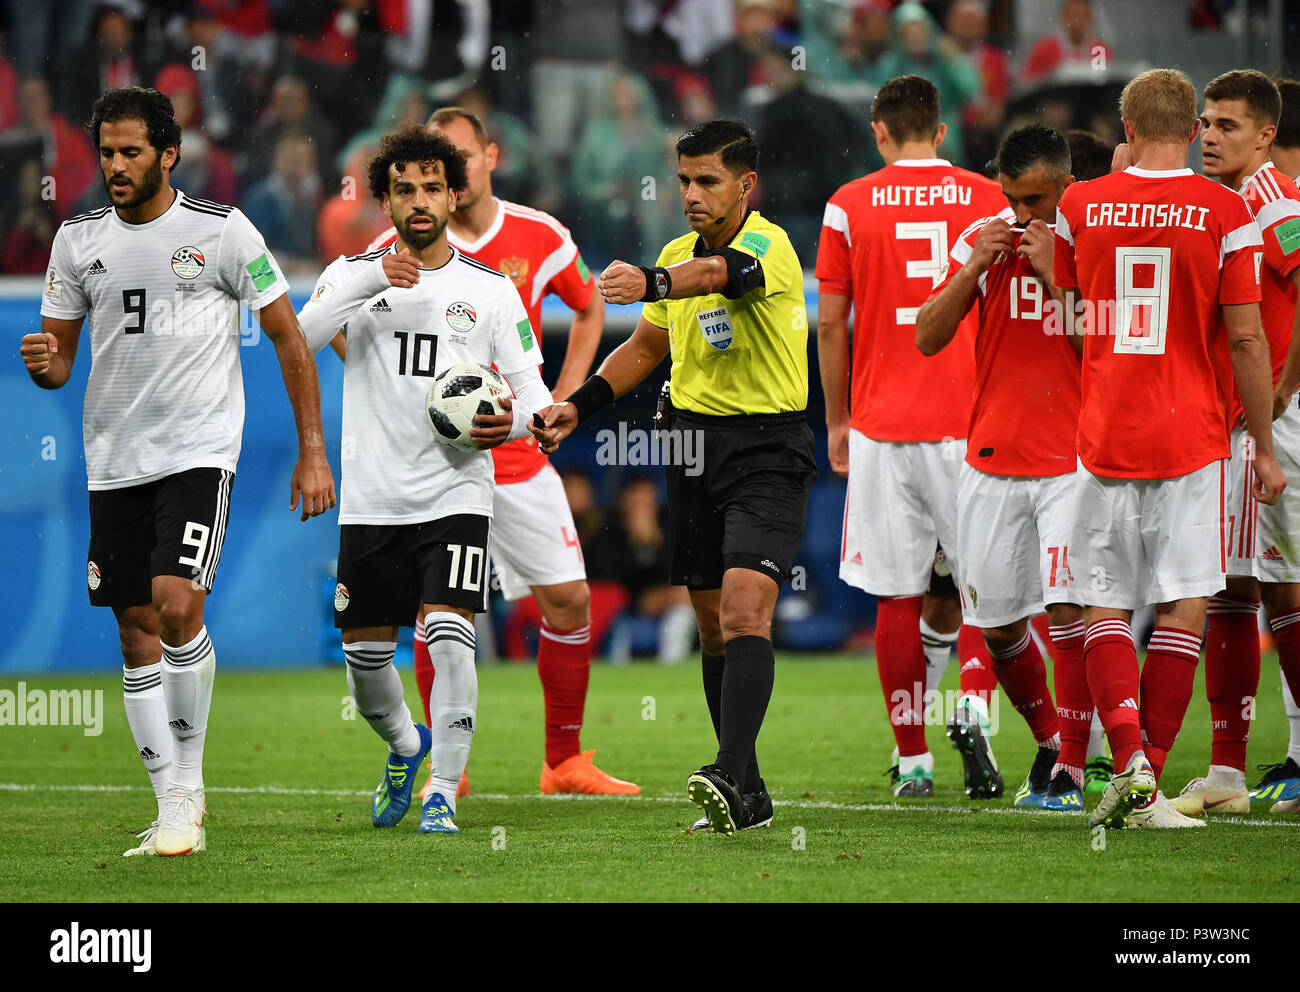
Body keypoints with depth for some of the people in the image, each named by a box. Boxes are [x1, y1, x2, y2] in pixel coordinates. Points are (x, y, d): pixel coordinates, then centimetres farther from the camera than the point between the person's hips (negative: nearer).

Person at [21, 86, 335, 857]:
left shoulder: (222, 231, -4)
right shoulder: (79, 239, 7)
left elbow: (289, 339, 1)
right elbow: (60, 360, 14)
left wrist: (313, 453, -3)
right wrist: (42, 364, -12)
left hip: (200, 450, -4)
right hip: (114, 460, 5)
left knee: (177, 604, -21)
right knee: (136, 631, 3)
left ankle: (190, 775, -3)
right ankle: (175, 810, 9)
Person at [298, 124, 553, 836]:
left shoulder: (490, 289, 6)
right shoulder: (355, 274, 5)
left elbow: (533, 388, 6)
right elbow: (299, 337, -13)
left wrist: (512, 421, -17)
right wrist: (371, 281, -23)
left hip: (456, 493, -2)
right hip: (371, 501, 2)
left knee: (449, 638, -18)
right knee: (365, 658, 8)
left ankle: (443, 792, -9)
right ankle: (404, 744, 39)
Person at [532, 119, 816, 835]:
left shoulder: (768, 246, -15)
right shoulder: (678, 254, 9)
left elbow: (718, 273, -38)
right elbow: (646, 347, 22)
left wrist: (650, 283, -58)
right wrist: (578, 405, 9)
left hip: (768, 448, -8)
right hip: (692, 442, 8)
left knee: (744, 611, -22)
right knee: (713, 626, 8)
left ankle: (730, 774, -32)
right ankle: (747, 797, 15)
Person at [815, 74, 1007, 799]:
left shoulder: (850, 207, 1)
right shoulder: (989, 201, 2)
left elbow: (831, 324, 4)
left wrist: (837, 421, 14)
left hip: (882, 429, 0)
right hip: (971, 426, 0)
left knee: (899, 598, 5)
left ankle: (913, 761, 6)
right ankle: (975, 707, -16)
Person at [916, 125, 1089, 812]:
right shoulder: (984, 239, 6)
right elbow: (927, 339, 3)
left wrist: (1055, 274, -17)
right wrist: (974, 268, -10)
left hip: (1072, 458, -4)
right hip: (993, 456, 4)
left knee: (1068, 607, -15)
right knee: (996, 622, 7)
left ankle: (1070, 769, -8)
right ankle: (1050, 738, 29)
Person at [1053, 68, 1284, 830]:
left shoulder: (1081, 205, 1)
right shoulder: (1225, 212, -5)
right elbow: (1244, 339, -5)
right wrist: (1264, 447, 3)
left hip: (1104, 436, 2)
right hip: (1192, 438, -2)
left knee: (1105, 608, 7)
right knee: (1185, 608, 2)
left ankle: (1129, 759, -13)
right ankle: (1149, 787, -2)